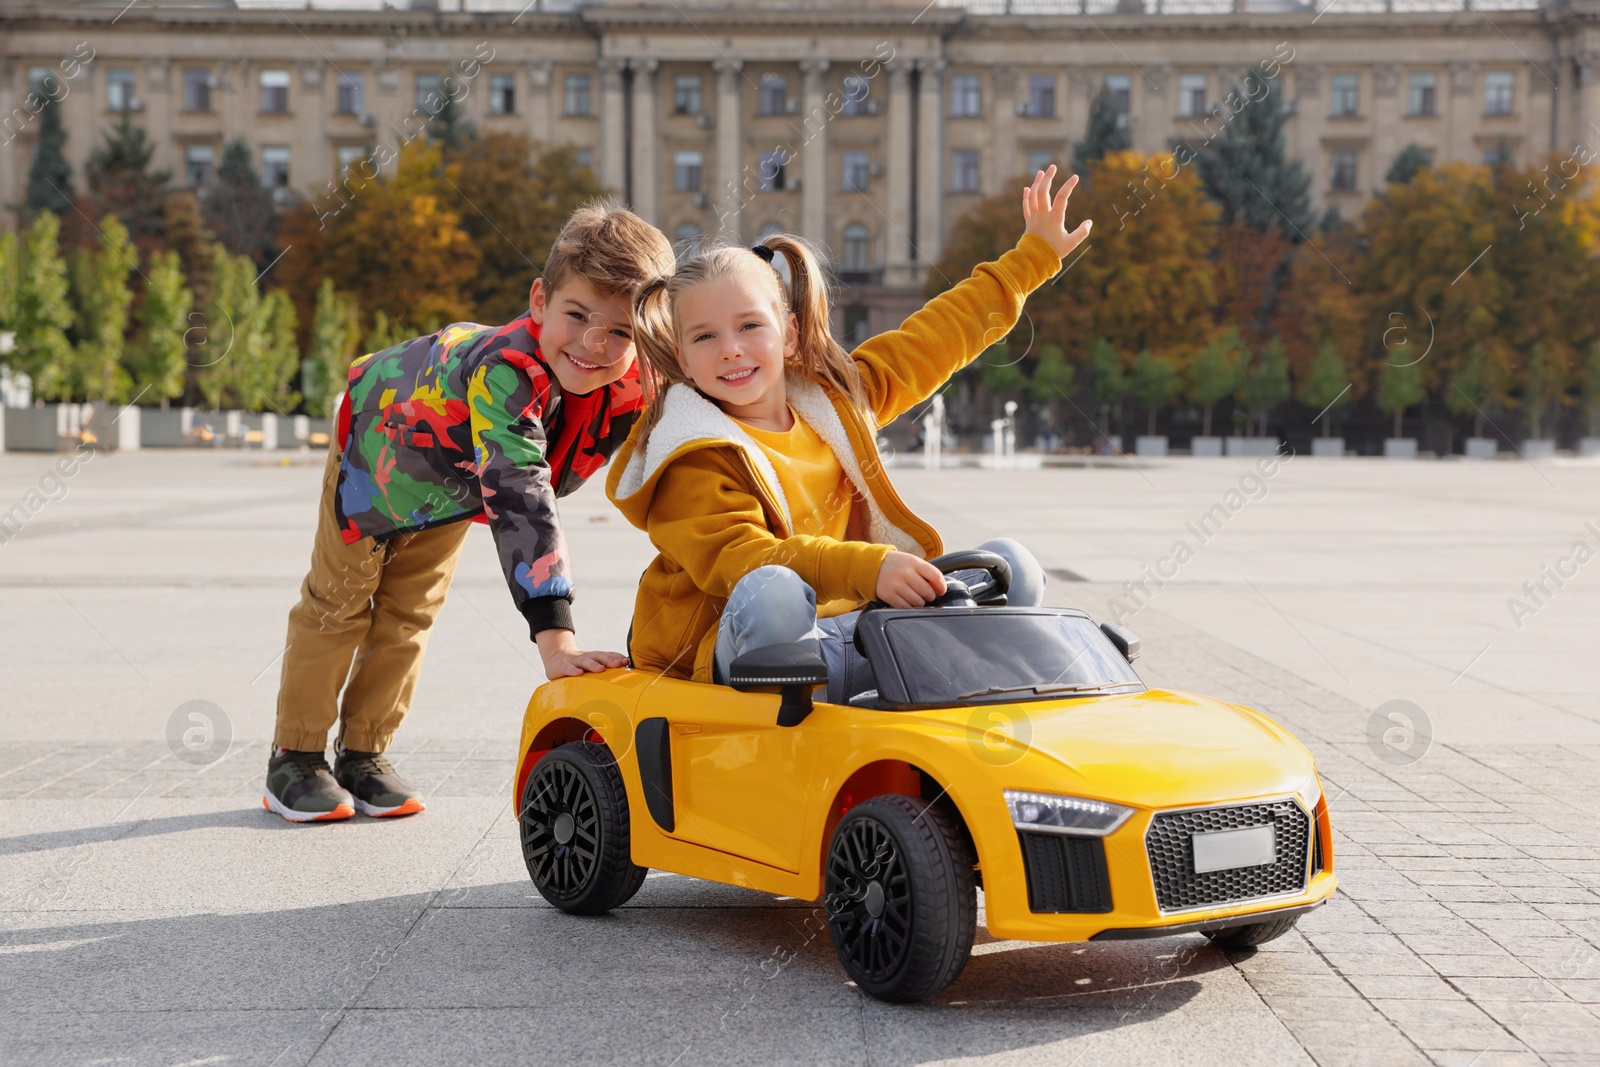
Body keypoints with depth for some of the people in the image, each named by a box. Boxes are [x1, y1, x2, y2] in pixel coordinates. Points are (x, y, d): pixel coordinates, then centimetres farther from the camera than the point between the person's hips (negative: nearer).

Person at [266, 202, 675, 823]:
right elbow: (519, 499, -59)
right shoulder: (506, 370, -51)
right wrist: (553, 636, -65)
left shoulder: (633, 387, -33)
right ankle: (294, 759, 20)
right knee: (338, 603, 7)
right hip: (382, 445, -5)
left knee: (409, 615, 13)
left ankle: (364, 754, 26)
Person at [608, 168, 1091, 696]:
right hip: (736, 648, -7)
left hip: (838, 630, 7)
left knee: (1011, 565, -1)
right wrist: (867, 567, -42)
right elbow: (736, 560, -28)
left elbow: (934, 339, 22)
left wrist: (1034, 254, 28)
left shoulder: (833, 395, 9)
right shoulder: (694, 456, -13)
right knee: (773, 592, -41)